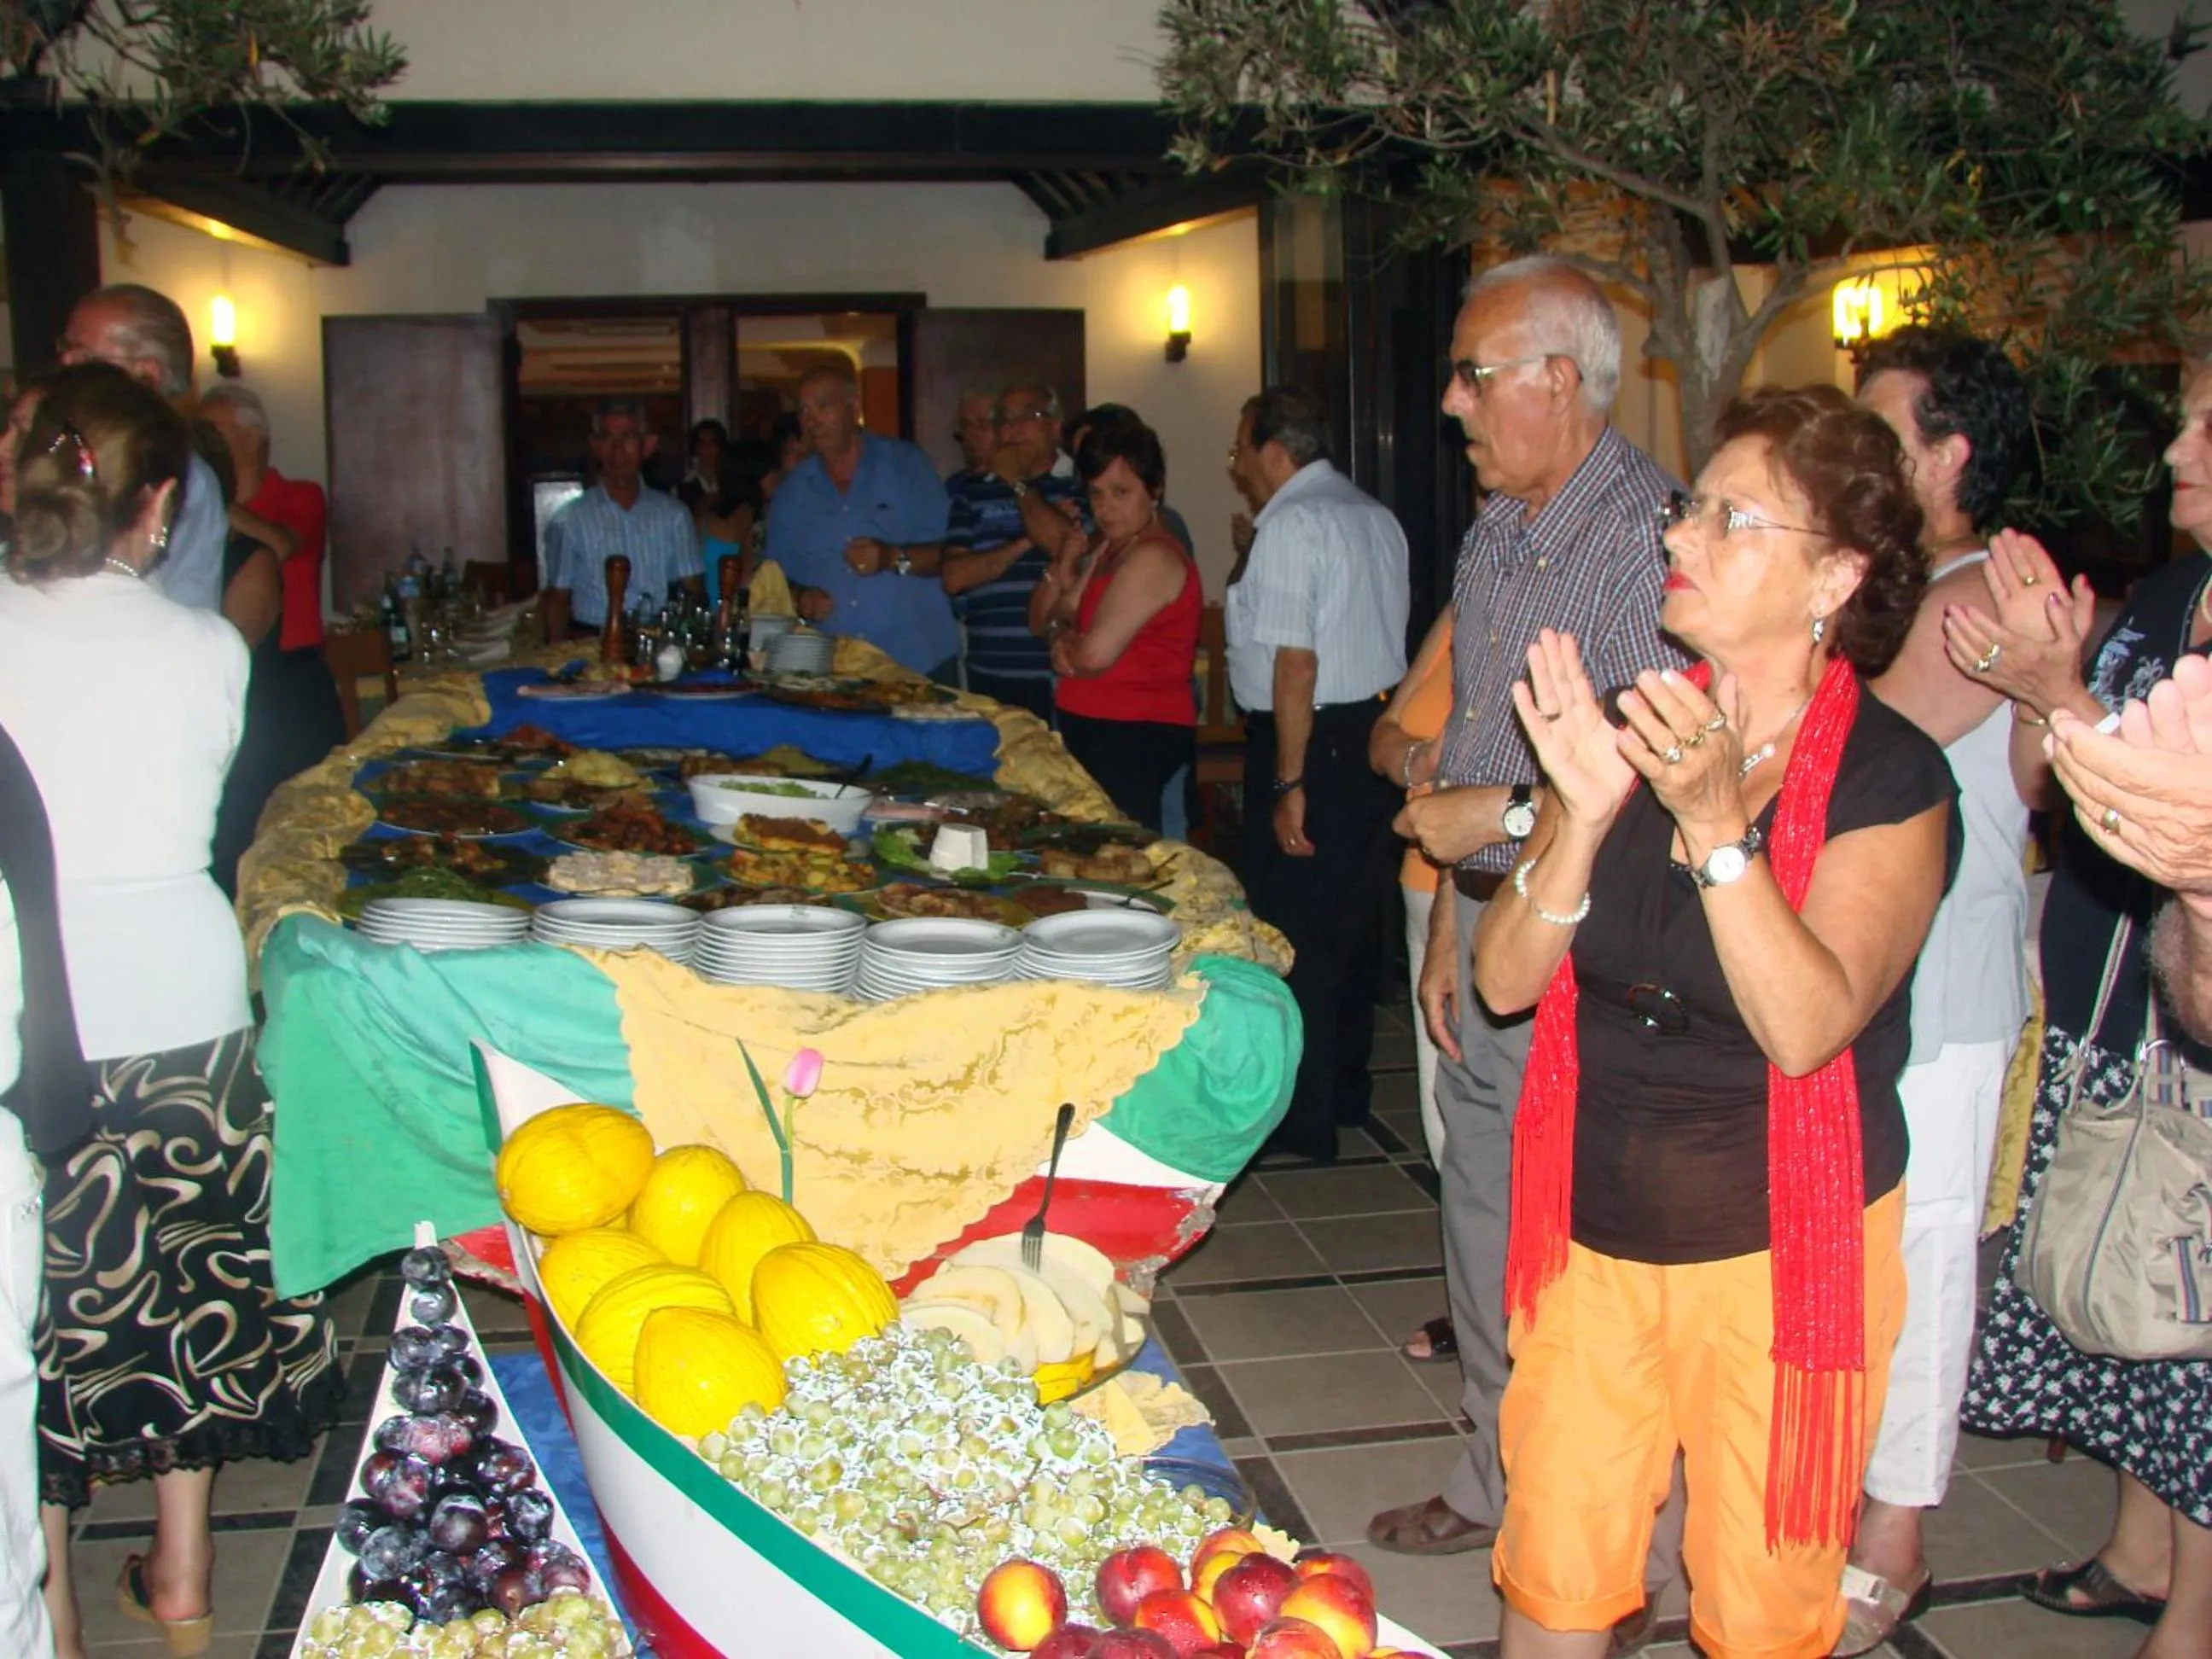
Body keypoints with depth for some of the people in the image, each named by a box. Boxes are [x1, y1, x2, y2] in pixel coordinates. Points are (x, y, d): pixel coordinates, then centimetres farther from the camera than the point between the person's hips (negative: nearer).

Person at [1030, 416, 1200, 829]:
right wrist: (1063, 569, -1)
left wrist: (1061, 638, 2)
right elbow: (1042, 620, 18)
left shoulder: (1153, 558, -14)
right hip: (1098, 732, 9)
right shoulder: (1105, 550, 17)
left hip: (1134, 737, -9)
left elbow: (1096, 654, -21)